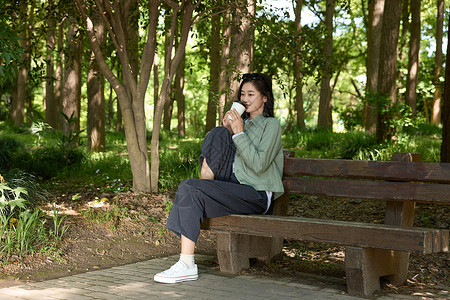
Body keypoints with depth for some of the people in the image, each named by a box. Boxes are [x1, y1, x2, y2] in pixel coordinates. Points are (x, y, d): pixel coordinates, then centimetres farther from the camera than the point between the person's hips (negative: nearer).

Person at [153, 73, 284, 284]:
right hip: (235, 186, 7)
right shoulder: (244, 122, 21)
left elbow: (258, 165, -15)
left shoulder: (271, 125, -2)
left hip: (257, 195, -7)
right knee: (218, 134, -7)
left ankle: (187, 265, -23)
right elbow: (229, 155, 18)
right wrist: (229, 131, 3)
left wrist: (239, 133, -15)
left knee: (191, 189, -25)